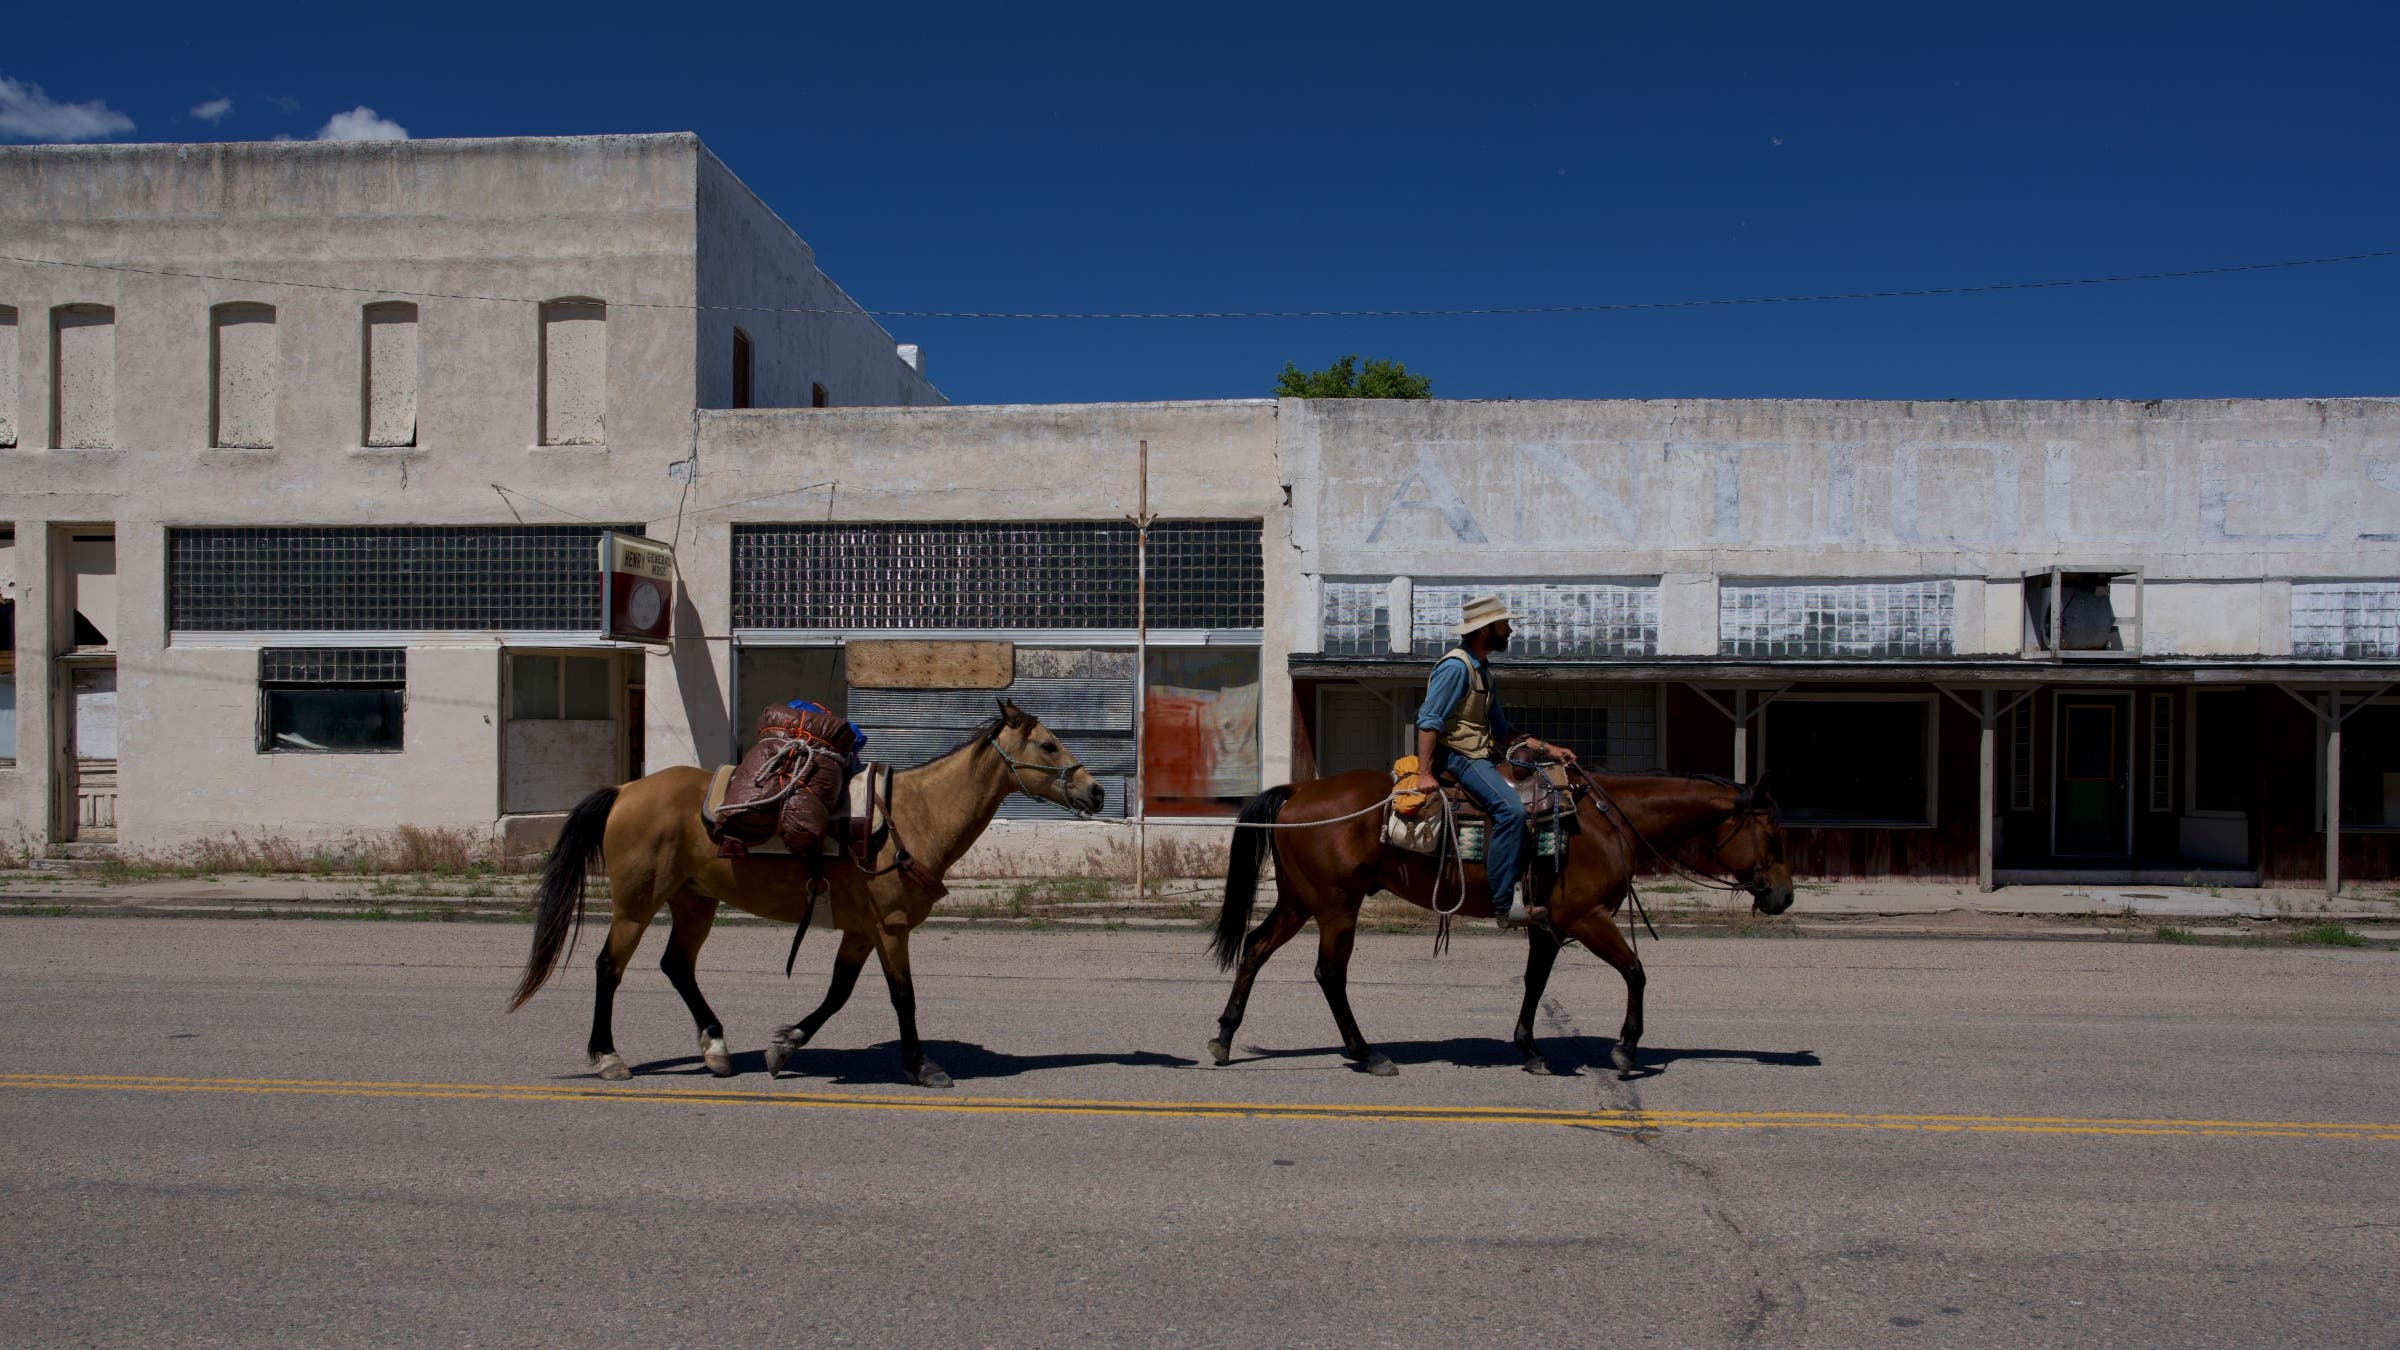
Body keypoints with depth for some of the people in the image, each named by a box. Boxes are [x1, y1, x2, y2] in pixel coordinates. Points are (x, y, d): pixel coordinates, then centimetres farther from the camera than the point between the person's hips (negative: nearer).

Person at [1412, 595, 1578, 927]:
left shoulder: (1483, 670, 20)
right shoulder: (1455, 666, -12)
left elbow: (1501, 731, 21)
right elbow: (1429, 720, -19)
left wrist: (1548, 750, 13)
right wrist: (1424, 774, -27)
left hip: (1481, 756, 11)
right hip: (1456, 756, -11)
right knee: (1510, 808, -29)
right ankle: (1505, 904, -28)